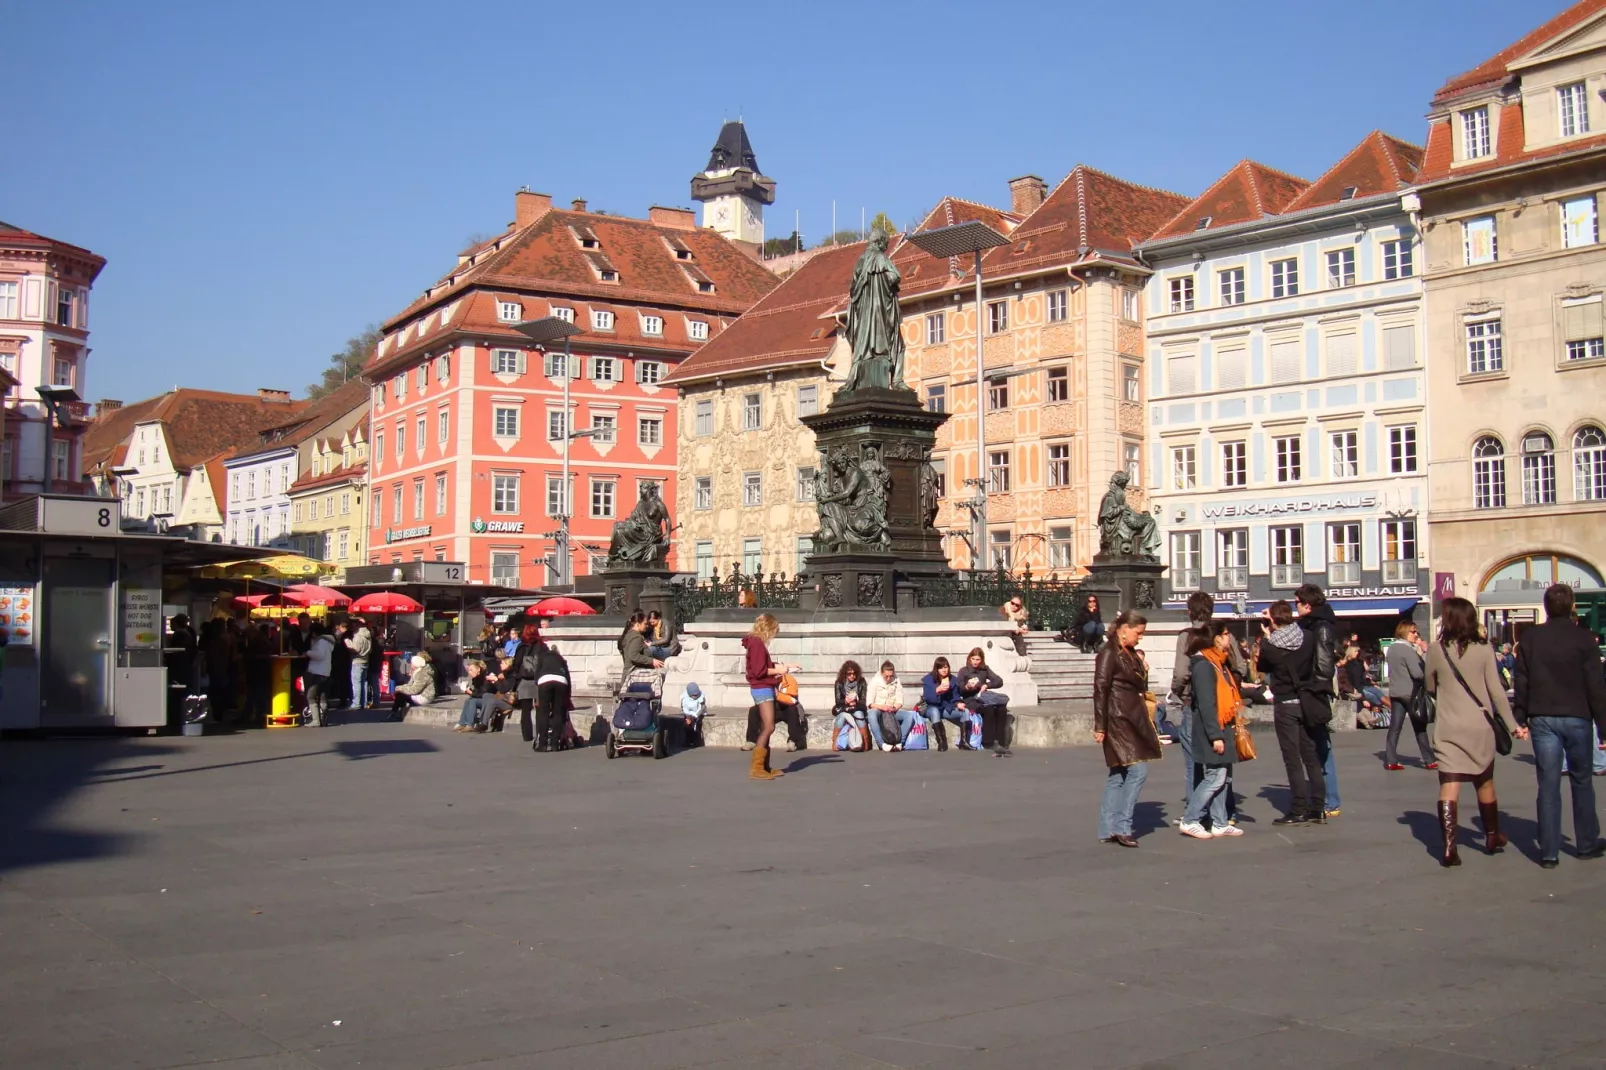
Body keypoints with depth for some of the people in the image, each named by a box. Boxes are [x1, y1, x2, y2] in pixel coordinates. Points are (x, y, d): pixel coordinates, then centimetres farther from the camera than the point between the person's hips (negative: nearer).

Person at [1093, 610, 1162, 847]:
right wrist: (1100, 726, -18)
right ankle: (1121, 827, -9)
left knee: (1119, 774, 9)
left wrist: (1143, 669, 2)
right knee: (1137, 770, -13)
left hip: (1133, 719, 9)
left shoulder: (1131, 654, 16)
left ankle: (1108, 830, 13)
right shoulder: (1109, 653, -11)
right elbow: (1100, 689, -15)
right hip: (1118, 719, -9)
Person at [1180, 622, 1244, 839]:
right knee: (1215, 777, -9)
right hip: (1211, 731, -10)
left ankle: (1219, 824, 14)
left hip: (1221, 729, 10)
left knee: (1220, 776, 10)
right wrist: (1215, 736, -22)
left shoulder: (1217, 663, 15)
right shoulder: (1204, 665, -16)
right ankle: (1189, 821, -4)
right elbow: (1206, 704, -20)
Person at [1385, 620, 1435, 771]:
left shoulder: (1391, 649, 11)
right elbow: (1418, 673, -20)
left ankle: (1390, 760, -1)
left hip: (1395, 692, 7)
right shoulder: (1408, 650, -16)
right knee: (1420, 728, 3)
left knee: (1395, 726, 4)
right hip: (1410, 692, -7)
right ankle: (1429, 761, 10)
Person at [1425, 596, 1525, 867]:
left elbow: (1430, 688, 6)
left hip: (1448, 729, -2)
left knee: (1449, 786, -5)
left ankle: (1448, 847, -16)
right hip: (1480, 726, 2)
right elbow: (1496, 691, -5)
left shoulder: (1436, 650, -6)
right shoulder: (1484, 649, -4)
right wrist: (1513, 725, 0)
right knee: (1485, 783, 19)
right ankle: (1492, 837, 35)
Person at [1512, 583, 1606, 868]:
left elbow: (1520, 681, 2)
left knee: (1548, 785, 2)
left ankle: (1549, 852, 1)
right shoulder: (1582, 638, -6)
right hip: (1576, 717, -1)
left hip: (1542, 718, 1)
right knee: (1582, 782, 15)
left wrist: (1519, 717, 9)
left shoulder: (1530, 637, 0)